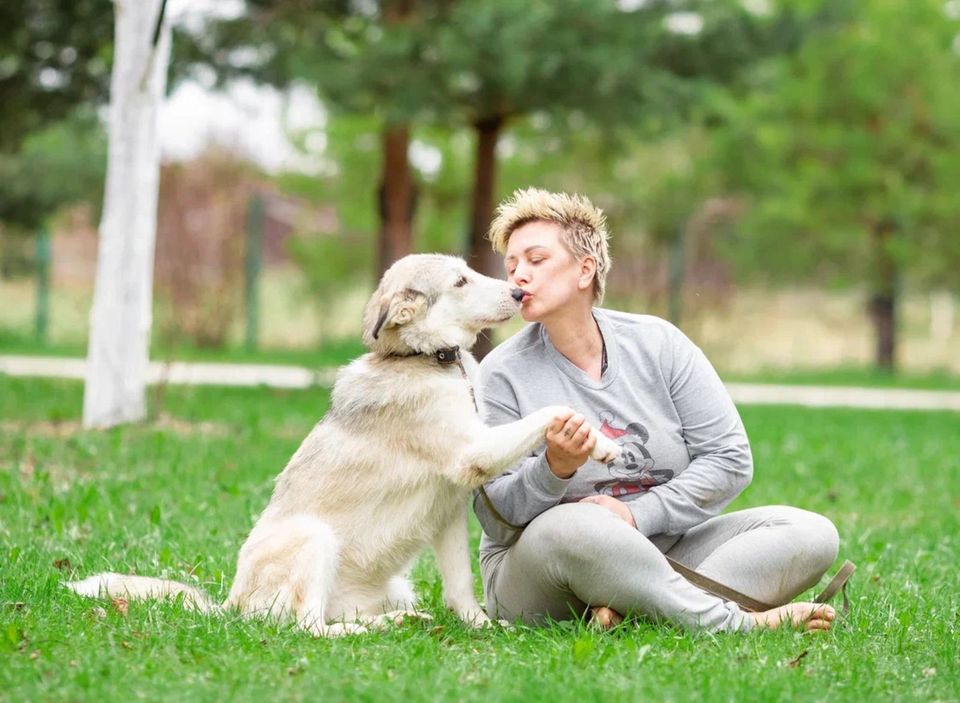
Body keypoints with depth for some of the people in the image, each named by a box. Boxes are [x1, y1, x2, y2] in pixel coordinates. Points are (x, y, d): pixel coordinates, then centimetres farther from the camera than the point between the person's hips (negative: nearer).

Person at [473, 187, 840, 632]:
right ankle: (733, 623, -32)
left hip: (663, 552, 4)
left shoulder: (657, 343, 2)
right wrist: (554, 469, -27)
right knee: (568, 527, -39)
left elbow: (730, 459, -2)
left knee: (813, 534, -14)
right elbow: (494, 518, -8)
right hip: (537, 569, -4)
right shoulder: (504, 373, -4)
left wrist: (638, 514, -14)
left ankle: (628, 608, -32)